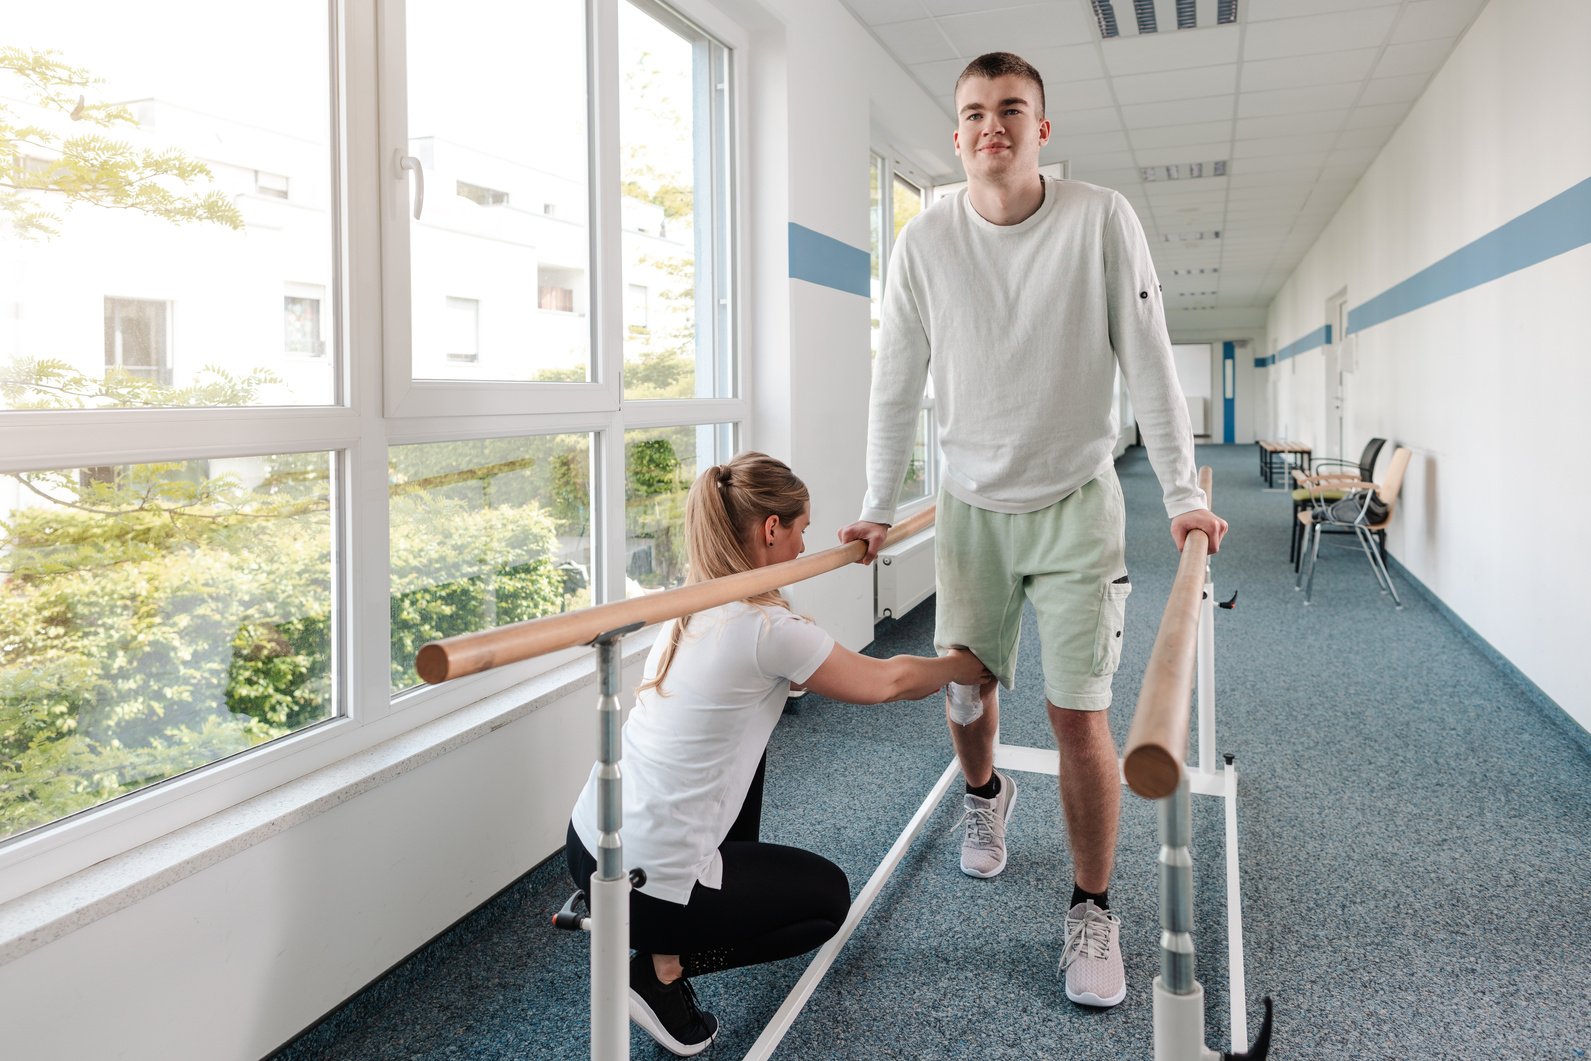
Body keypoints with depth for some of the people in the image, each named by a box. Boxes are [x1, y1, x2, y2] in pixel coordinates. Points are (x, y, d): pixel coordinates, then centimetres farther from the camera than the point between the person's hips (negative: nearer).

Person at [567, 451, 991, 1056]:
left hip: (589, 840, 8)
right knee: (829, 898, 17)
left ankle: (738, 889, 36)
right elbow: (886, 683, -3)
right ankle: (664, 966, 3)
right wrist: (958, 667, 18)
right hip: (644, 884, -8)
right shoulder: (770, 629, -19)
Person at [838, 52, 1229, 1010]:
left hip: (1076, 503, -2)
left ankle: (1093, 908, 16)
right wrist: (878, 509, 3)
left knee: (1079, 713, -5)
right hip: (972, 503, 2)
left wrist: (1184, 495, -7)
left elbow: (1148, 363, -7)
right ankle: (986, 794, 47)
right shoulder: (927, 239, -5)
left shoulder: (1101, 220, -9)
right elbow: (897, 385, 0)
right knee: (965, 689, 12)